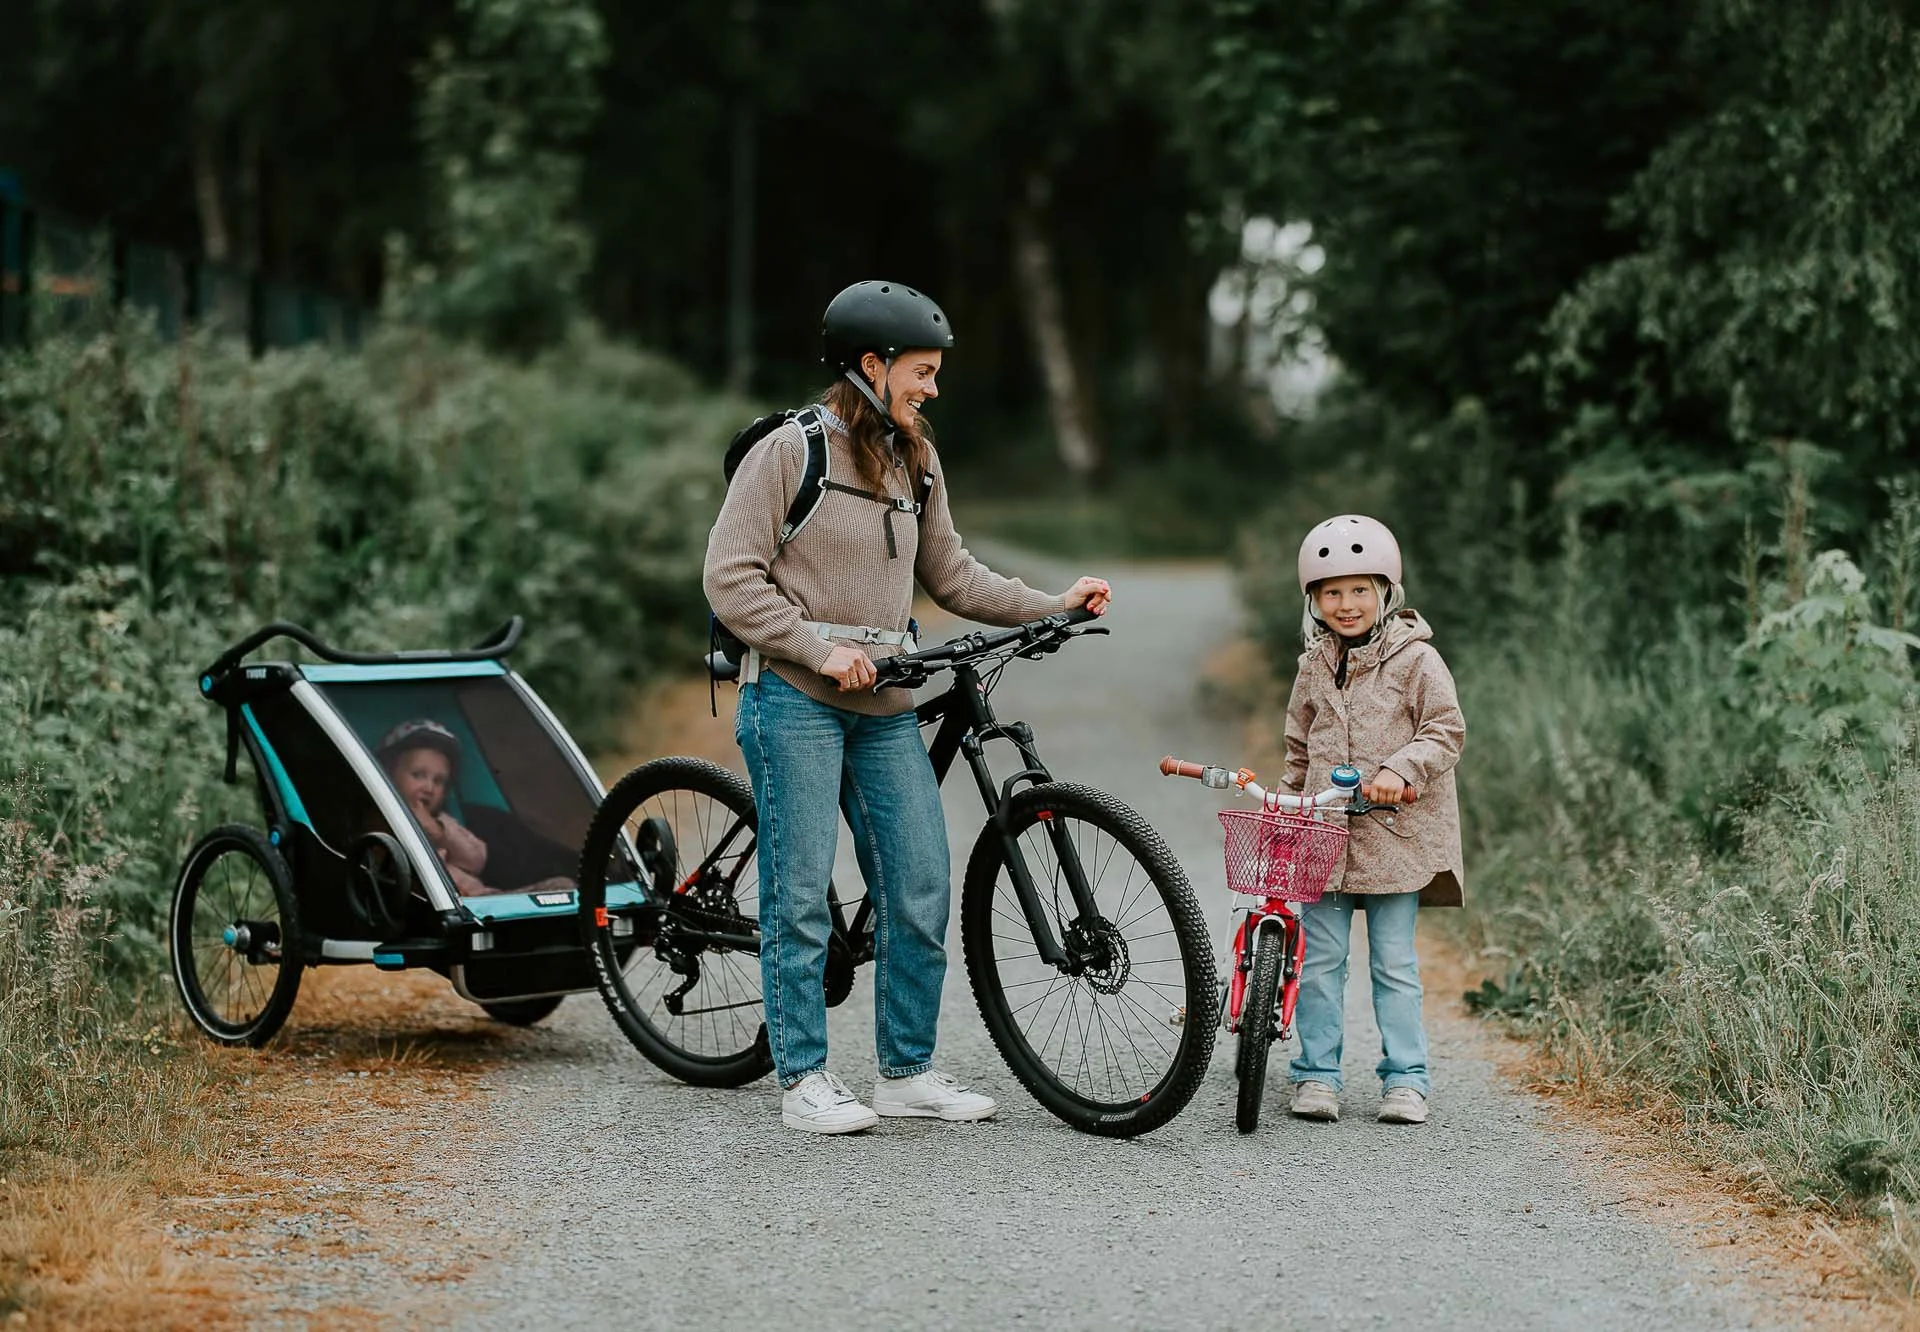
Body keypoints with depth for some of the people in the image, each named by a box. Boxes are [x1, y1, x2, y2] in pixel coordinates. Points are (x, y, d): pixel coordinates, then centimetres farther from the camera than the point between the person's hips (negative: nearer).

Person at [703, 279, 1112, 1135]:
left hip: (886, 710, 6)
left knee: (921, 889, 2)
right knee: (801, 894, -3)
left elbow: (951, 576, 18)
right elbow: (731, 581, -10)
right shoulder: (790, 450, -7)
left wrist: (1054, 607, 7)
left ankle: (907, 1070, 14)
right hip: (795, 702, -6)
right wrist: (820, 647, -16)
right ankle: (803, 1080, 6)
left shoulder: (914, 463, 13)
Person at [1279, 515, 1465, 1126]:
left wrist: (1401, 769, -20)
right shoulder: (1314, 667, 11)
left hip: (1394, 833, -4)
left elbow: (1446, 730, -6)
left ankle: (1406, 1080, 7)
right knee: (1320, 959, 2)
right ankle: (1317, 1075, 9)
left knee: (1394, 962, 0)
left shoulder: (1415, 659, -3)